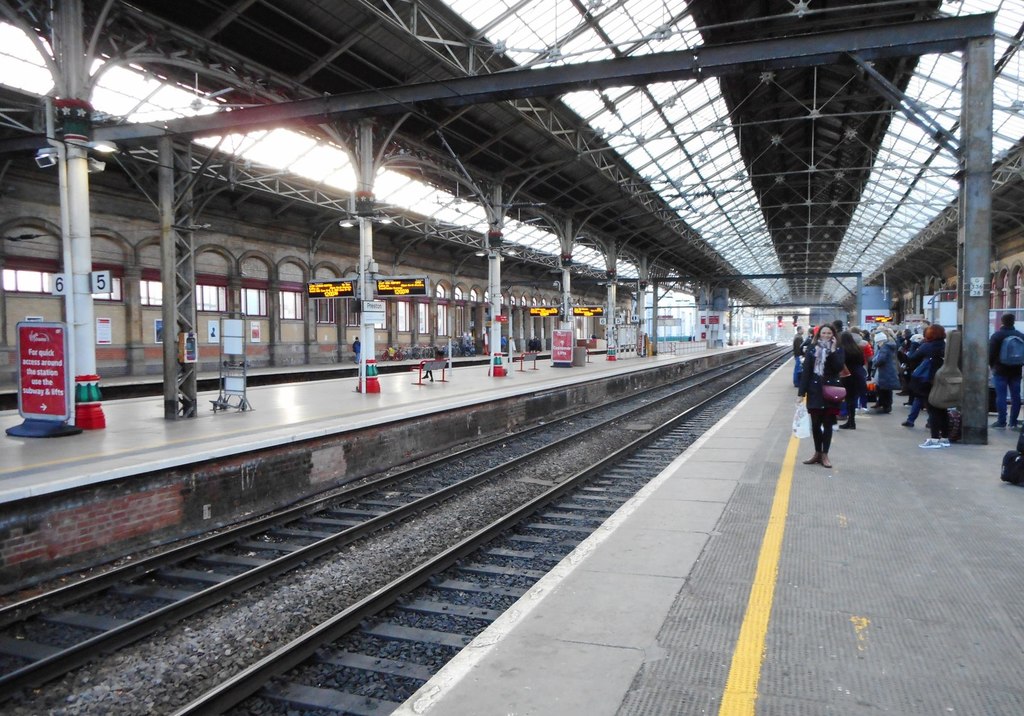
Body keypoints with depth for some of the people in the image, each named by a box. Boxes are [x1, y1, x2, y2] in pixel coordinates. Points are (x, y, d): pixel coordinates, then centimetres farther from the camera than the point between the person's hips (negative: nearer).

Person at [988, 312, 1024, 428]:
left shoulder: (996, 335, -7)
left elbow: (990, 353, -7)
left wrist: (992, 366, 8)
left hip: (1000, 370, -4)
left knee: (1001, 396, -4)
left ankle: (1001, 421, -6)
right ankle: (1013, 421, 9)